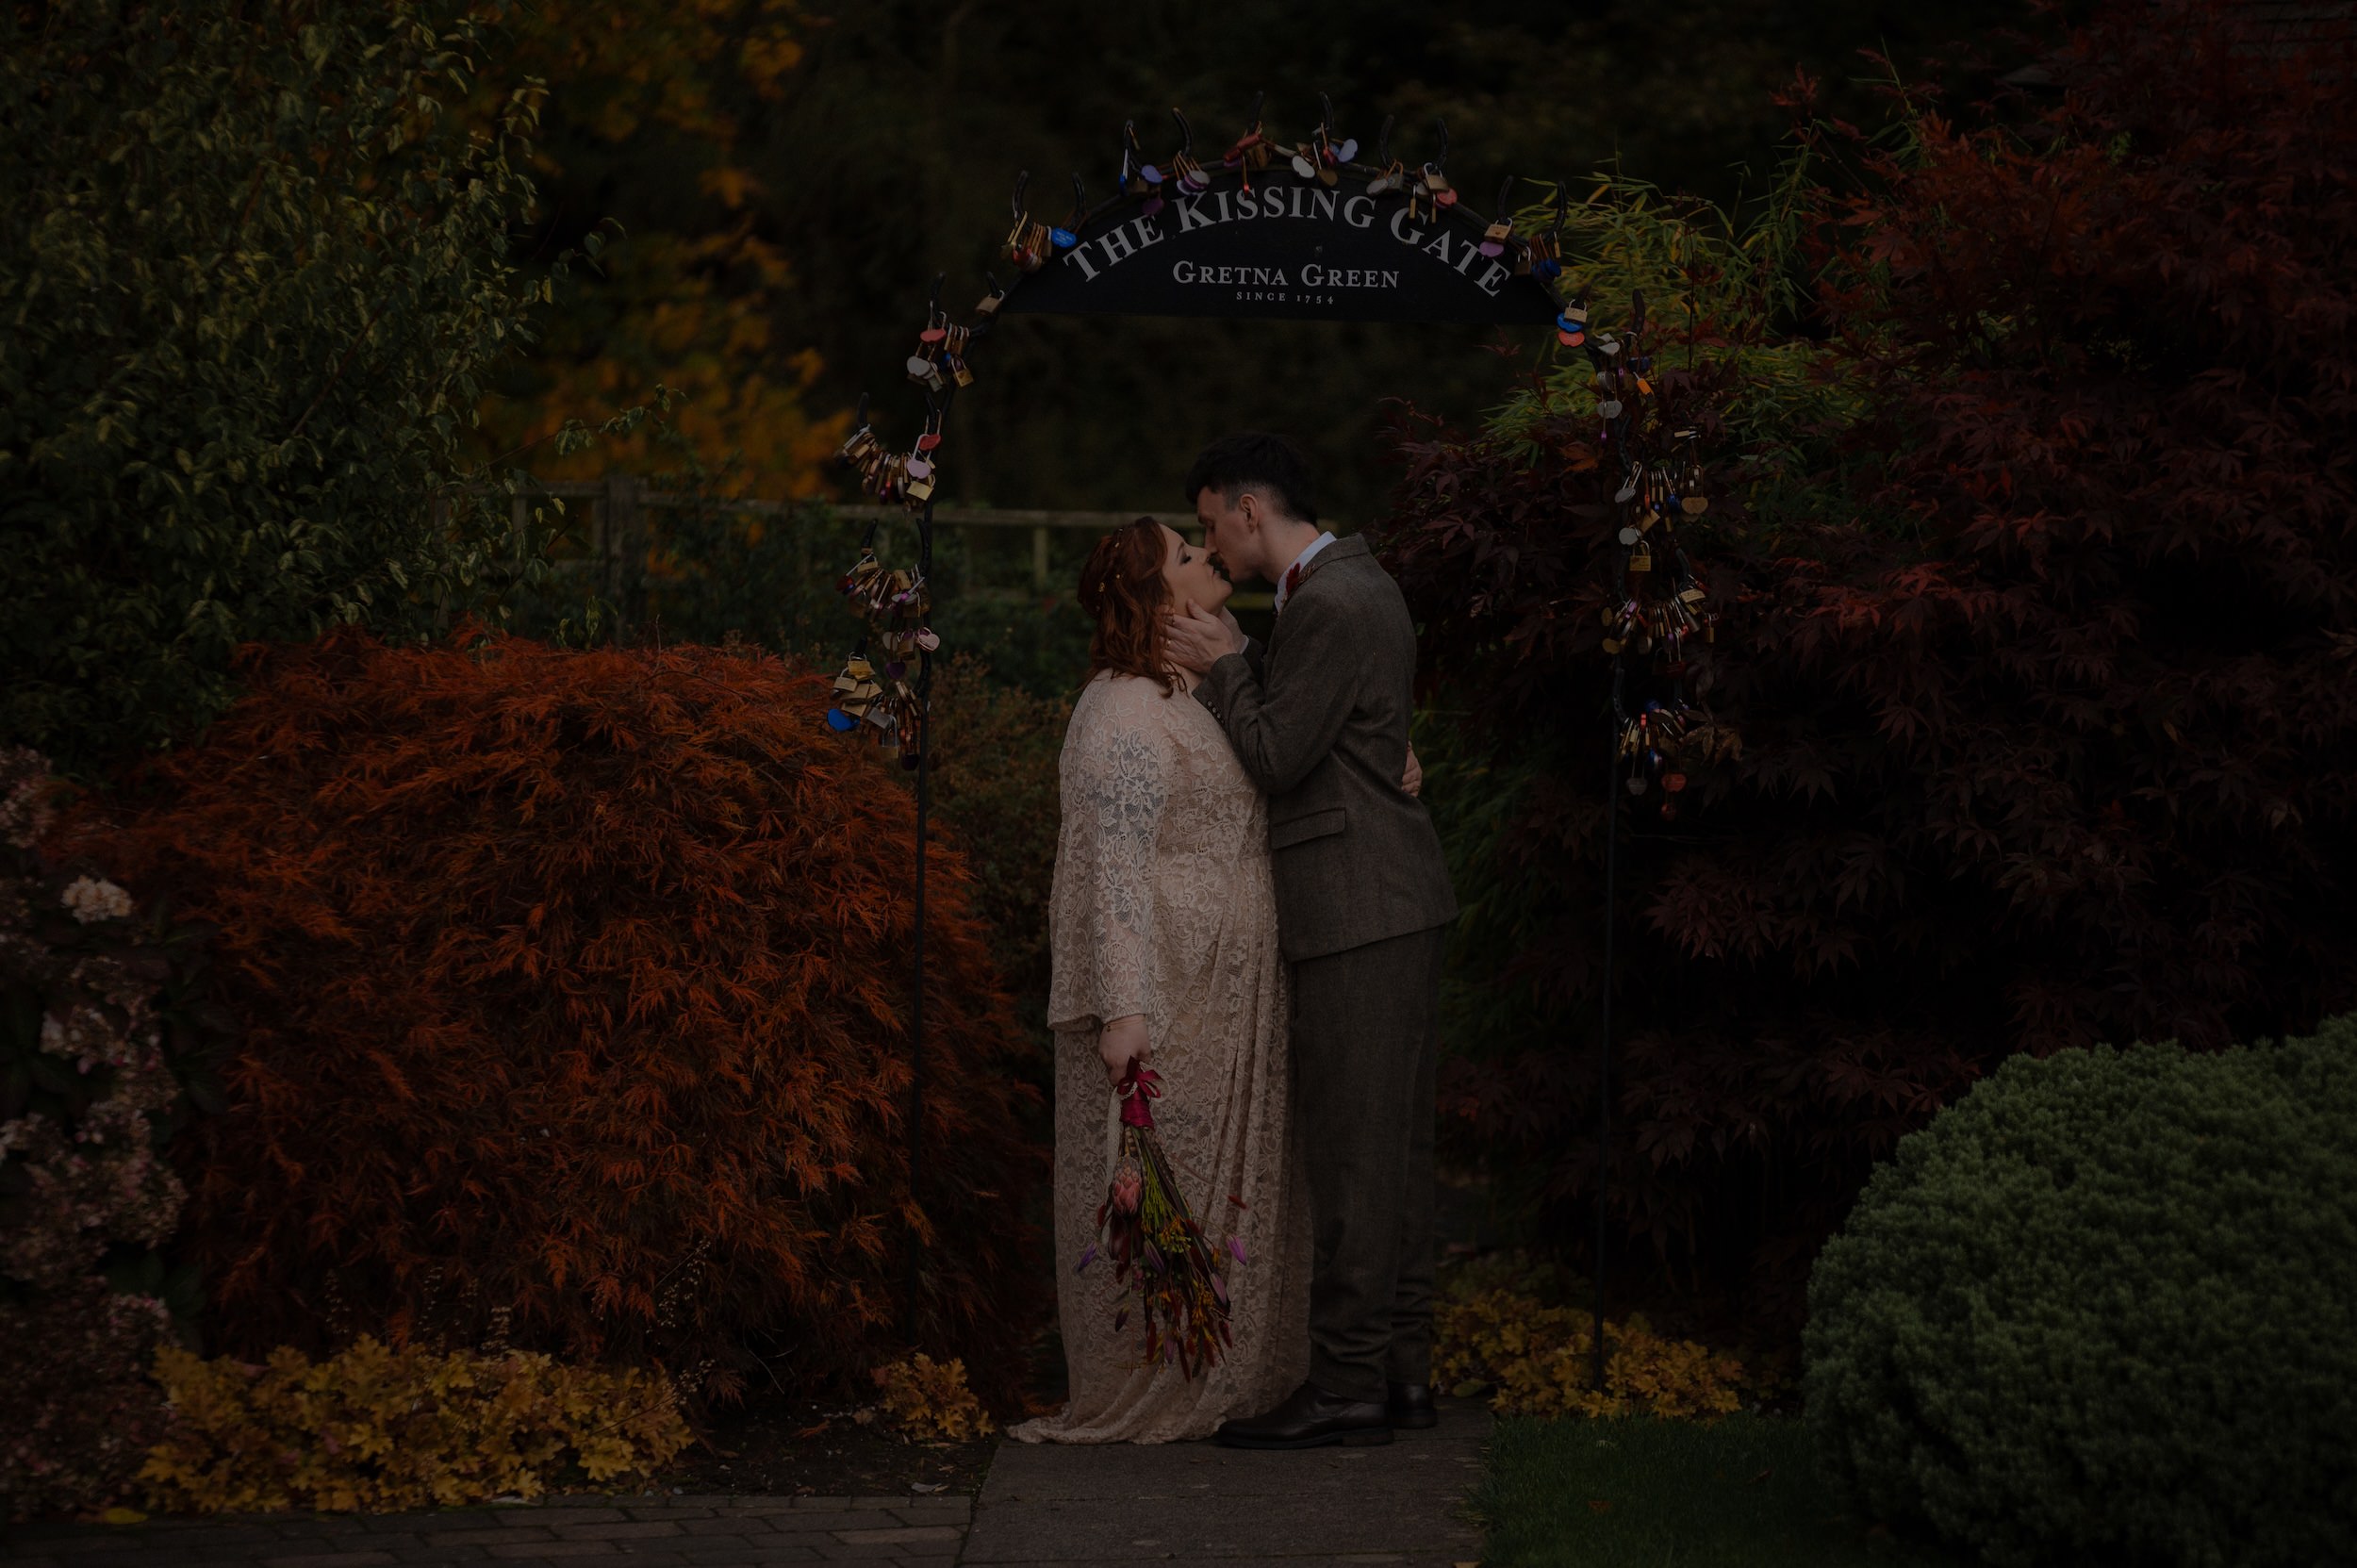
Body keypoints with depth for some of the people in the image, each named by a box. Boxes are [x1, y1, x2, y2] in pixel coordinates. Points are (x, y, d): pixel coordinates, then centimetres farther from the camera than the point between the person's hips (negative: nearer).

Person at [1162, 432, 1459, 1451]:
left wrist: (1226, 664, -3)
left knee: (1354, 1149, -8)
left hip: (1358, 908, -11)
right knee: (1392, 1145, 12)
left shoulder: (1332, 608, -16)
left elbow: (1276, 758, -15)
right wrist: (1227, 669, 7)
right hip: (1393, 905, 11)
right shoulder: (1355, 584, 17)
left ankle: (1347, 1385, -6)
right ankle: (1400, 1367, 16)